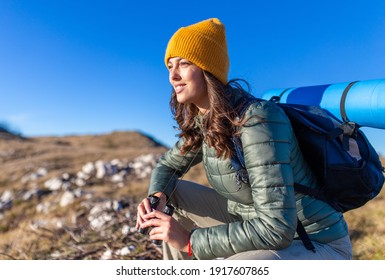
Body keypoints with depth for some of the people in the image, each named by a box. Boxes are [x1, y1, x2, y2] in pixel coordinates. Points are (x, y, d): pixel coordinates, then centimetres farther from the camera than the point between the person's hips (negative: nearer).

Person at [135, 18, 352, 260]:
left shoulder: (257, 120, -29)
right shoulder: (203, 123, -4)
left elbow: (276, 228, -31)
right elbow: (168, 165, 11)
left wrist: (190, 241, -24)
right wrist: (157, 197, -11)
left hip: (319, 245, -7)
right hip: (256, 223, 7)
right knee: (173, 197, 4)